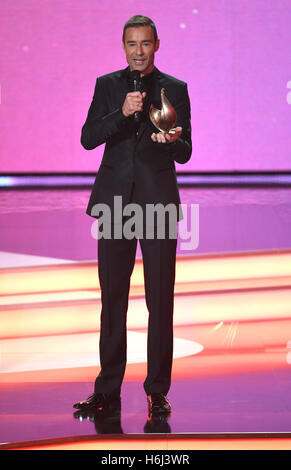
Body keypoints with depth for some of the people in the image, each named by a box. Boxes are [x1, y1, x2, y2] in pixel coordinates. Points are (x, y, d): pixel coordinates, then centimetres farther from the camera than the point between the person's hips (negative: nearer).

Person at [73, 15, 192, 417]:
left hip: (158, 201, -1)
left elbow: (185, 153, 2)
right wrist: (122, 113, -16)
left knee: (160, 301, -2)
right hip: (115, 201, 2)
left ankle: (158, 392, 4)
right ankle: (108, 392, 11)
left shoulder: (175, 89, 6)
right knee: (113, 298, 5)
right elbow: (88, 138, -1)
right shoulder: (107, 85, 10)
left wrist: (172, 140, -21)